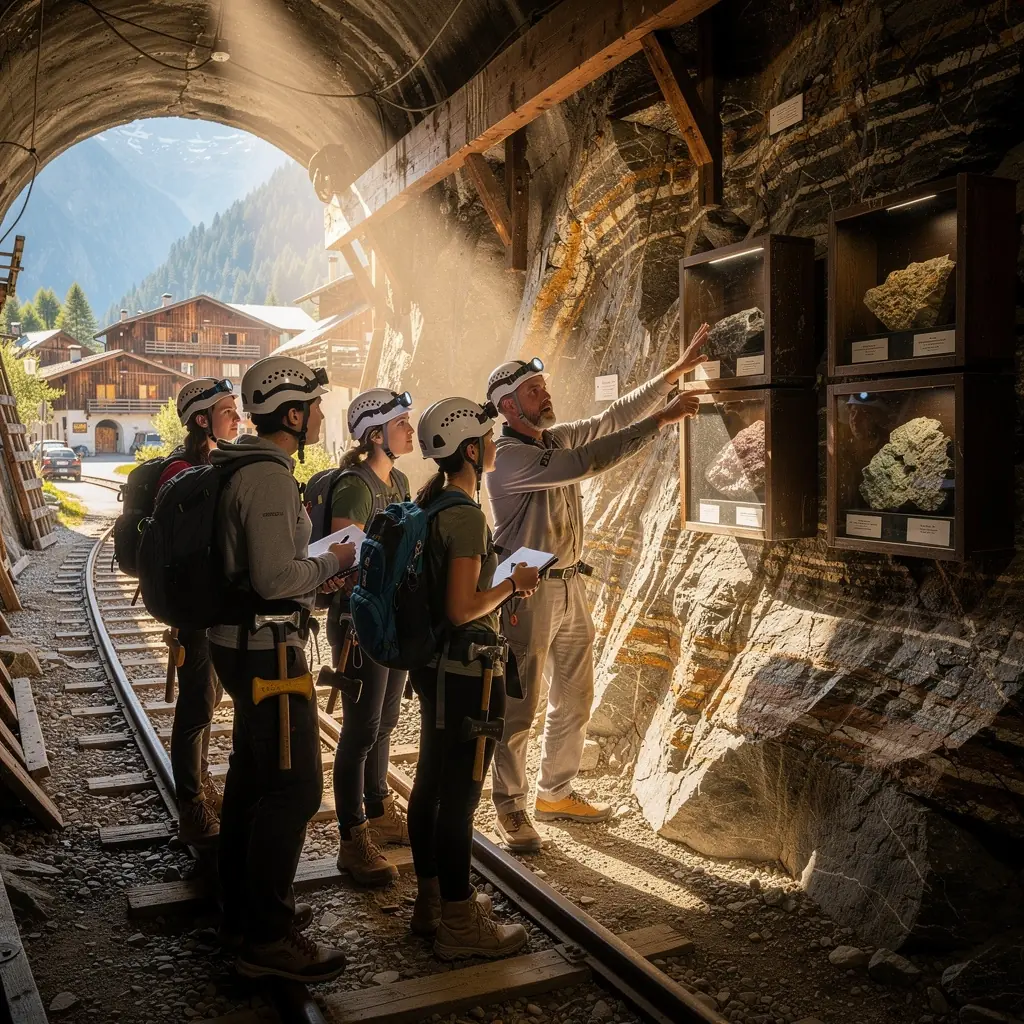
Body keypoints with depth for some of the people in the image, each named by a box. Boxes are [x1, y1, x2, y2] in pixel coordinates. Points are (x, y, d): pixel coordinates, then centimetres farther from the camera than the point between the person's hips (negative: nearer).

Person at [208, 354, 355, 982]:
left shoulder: (248, 468, 12)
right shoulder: (269, 476, -20)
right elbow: (274, 578, -27)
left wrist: (312, 578, 12)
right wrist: (332, 562, -11)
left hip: (243, 642, 11)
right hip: (266, 647, -11)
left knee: (253, 777, 19)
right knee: (296, 788, -5)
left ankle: (243, 907, 33)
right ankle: (268, 938, 4)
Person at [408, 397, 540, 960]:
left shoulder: (430, 505, 8)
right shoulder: (466, 515, -20)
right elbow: (463, 610, -24)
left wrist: (503, 582, 13)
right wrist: (512, 584, -10)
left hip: (435, 665, 10)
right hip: (466, 671, -10)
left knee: (431, 782, 18)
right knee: (460, 794, 1)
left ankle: (431, 900, 33)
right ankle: (459, 924, 14)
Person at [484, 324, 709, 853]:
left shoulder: (559, 438, 8)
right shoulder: (506, 458, -18)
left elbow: (616, 416, 8)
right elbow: (585, 463, -27)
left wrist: (676, 371, 0)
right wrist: (661, 420, -26)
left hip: (570, 585, 9)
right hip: (529, 592, -8)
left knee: (574, 699, 16)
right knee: (519, 708, 0)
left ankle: (555, 793, 31)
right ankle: (511, 808, 14)